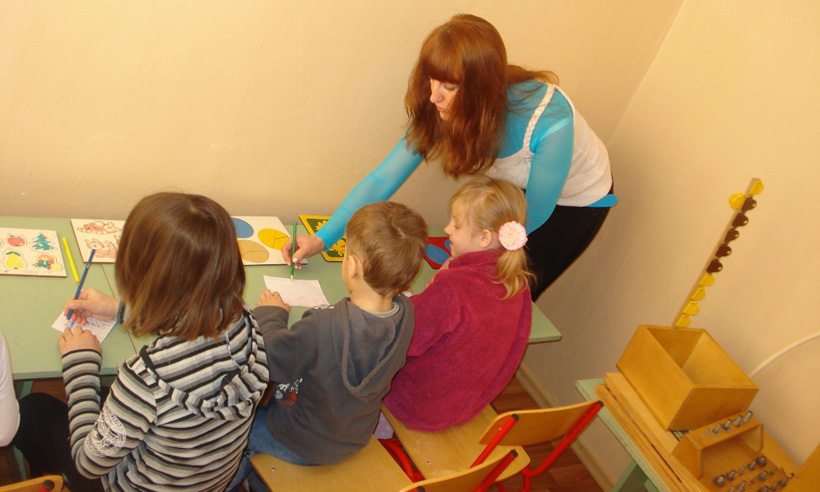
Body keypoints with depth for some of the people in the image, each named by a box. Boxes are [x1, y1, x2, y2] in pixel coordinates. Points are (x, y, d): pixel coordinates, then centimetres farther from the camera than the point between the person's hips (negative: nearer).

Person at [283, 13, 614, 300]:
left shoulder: (550, 122, -40)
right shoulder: (440, 111, -26)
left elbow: (534, 215, -25)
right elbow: (383, 180, -21)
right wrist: (323, 238, -28)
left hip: (577, 201, -4)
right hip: (518, 187, 4)